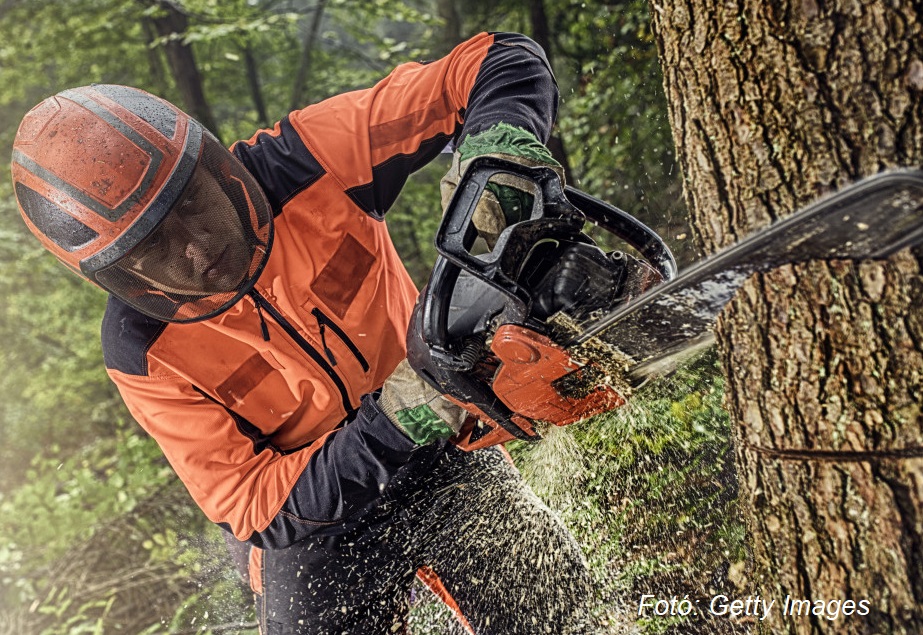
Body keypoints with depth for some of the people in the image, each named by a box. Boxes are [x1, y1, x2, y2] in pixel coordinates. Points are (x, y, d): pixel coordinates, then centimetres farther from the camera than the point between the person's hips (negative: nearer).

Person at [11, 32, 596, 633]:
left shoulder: (305, 160, -22)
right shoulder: (144, 352, -19)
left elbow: (507, 61, -21)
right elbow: (255, 510, -19)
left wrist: (498, 153, -44)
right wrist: (392, 420, -35)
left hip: (438, 454, 0)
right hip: (312, 525, 1)